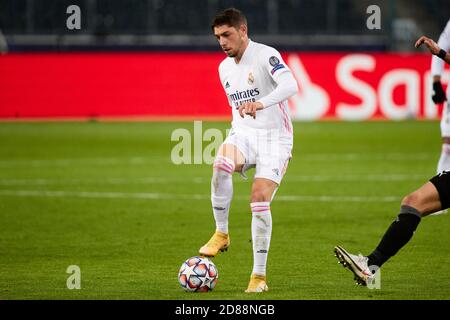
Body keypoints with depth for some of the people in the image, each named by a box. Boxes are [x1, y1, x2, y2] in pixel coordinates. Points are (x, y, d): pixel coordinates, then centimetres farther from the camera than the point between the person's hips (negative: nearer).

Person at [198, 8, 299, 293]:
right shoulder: (225, 68, 13)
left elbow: (290, 86, -30)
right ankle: (221, 233, -17)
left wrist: (260, 104, -46)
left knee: (260, 199, -18)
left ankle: (260, 275, -6)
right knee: (221, 163, -31)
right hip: (243, 134, 5)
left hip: (275, 138, -5)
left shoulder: (266, 55, -11)